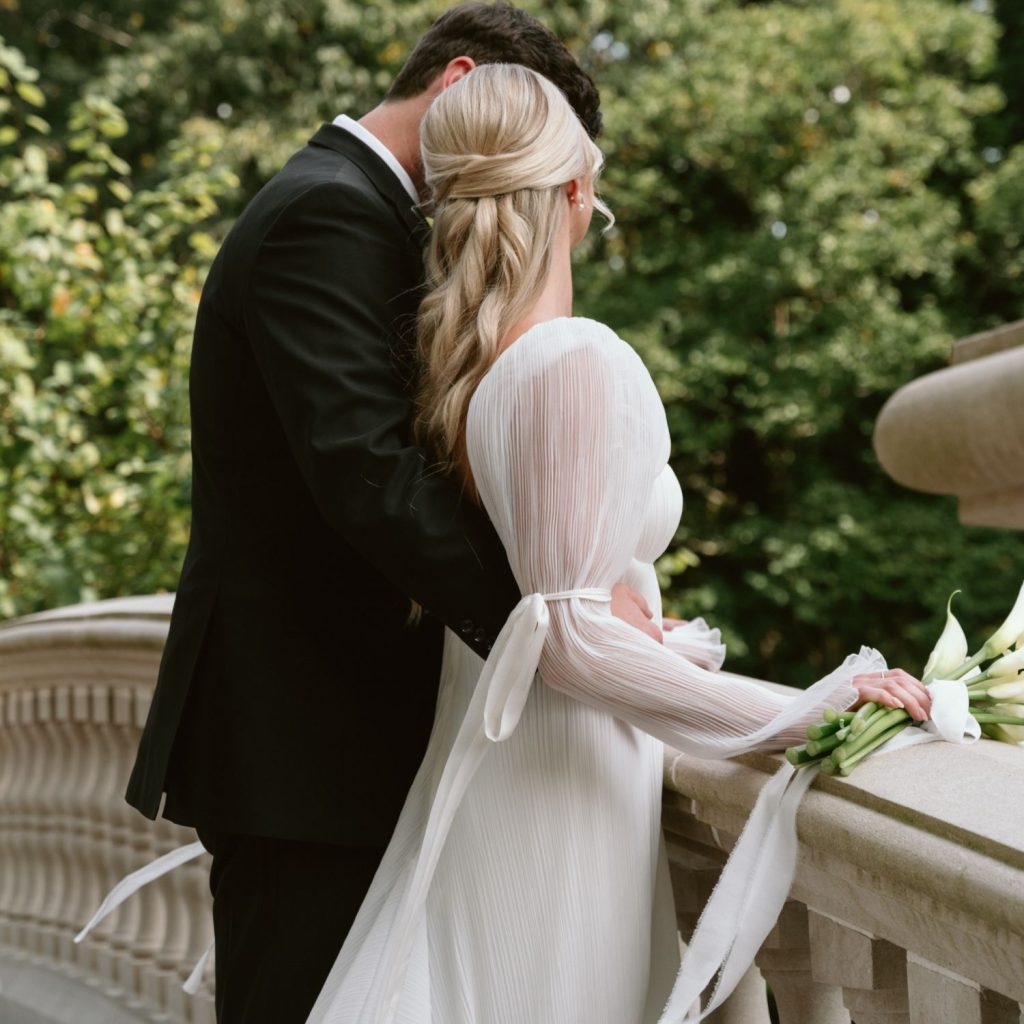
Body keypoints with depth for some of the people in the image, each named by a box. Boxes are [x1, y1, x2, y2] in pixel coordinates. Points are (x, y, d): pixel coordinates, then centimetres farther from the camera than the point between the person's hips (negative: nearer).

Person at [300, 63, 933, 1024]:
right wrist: (808, 710, -20)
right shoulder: (584, 363, -20)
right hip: (558, 790, -8)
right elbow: (569, 634, -22)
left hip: (481, 758, 8)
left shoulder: (451, 355, 2)